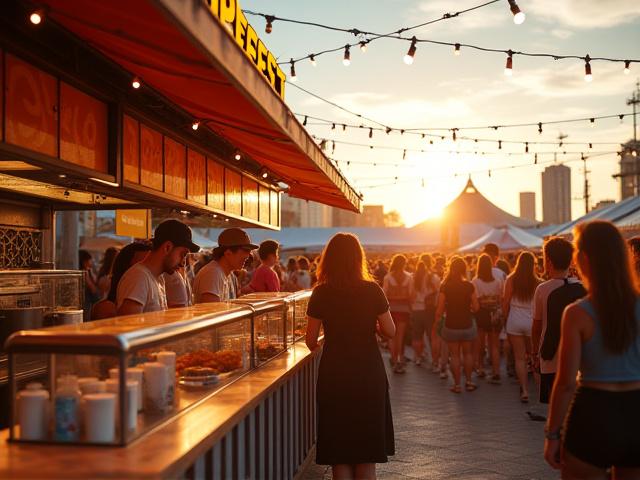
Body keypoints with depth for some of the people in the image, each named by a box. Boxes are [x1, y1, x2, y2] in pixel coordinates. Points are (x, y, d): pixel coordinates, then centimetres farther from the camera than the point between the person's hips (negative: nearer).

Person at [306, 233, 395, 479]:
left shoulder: (321, 293, -7)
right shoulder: (372, 290, -8)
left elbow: (311, 340, -3)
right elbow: (390, 331, -3)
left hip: (334, 373, 0)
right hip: (369, 373, 0)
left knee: (338, 449, 11)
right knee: (367, 447, 14)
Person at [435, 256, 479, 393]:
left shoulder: (445, 287, -11)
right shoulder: (469, 286, -7)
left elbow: (440, 310, -10)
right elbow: (475, 307, -4)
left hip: (451, 326, -1)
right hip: (467, 325, 1)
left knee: (455, 355, 8)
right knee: (467, 353, 18)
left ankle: (457, 384, 11)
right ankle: (468, 382, 20)